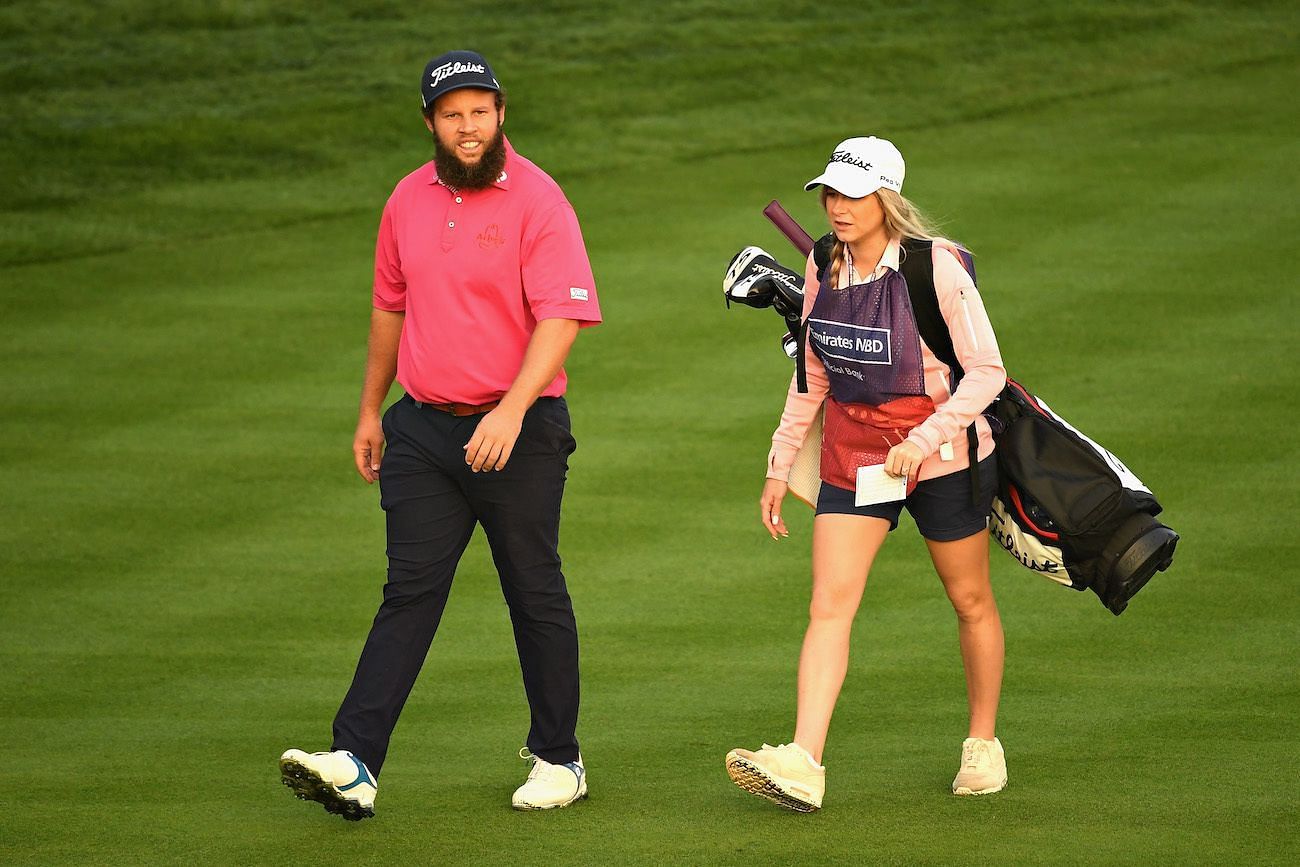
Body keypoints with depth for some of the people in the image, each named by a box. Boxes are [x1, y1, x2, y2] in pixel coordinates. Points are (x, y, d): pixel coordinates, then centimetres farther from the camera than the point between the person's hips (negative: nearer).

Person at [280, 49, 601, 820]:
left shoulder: (537, 200, -11)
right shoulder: (410, 200, 9)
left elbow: (561, 318, -19)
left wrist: (512, 410, -30)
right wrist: (371, 410, 23)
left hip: (519, 430, -4)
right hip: (424, 430, 5)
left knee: (536, 596, 6)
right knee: (410, 591, -3)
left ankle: (558, 759, 19)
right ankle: (356, 765, -12)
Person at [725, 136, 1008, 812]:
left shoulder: (935, 269, -17)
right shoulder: (823, 268, 0)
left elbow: (986, 373, -15)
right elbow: (813, 374, 12)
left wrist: (923, 440, -25)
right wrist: (781, 465, 10)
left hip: (942, 454, -4)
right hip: (851, 455, 4)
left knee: (970, 602, 11)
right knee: (829, 605, -10)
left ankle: (983, 744, 31)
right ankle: (802, 766, -21)